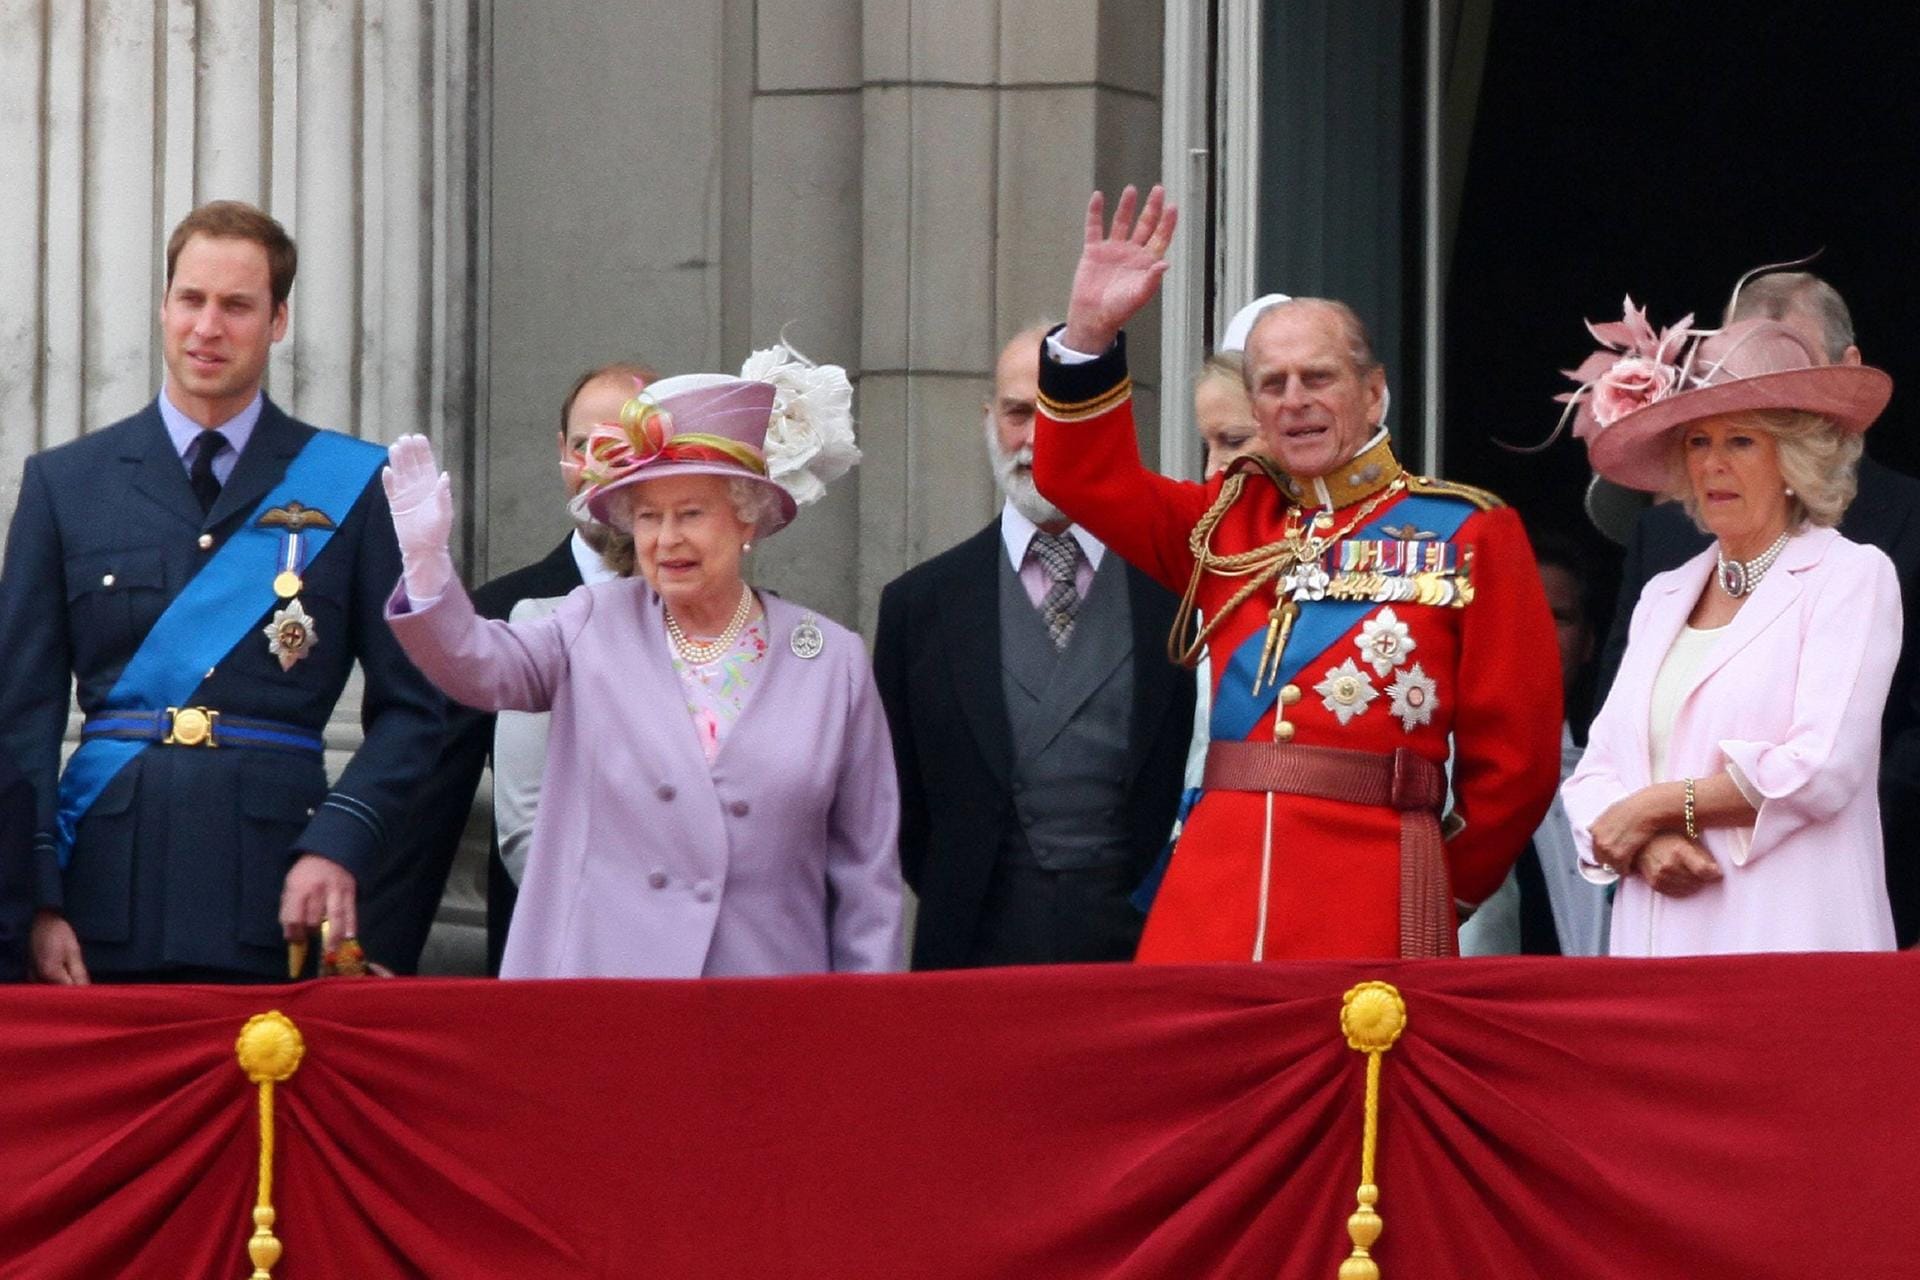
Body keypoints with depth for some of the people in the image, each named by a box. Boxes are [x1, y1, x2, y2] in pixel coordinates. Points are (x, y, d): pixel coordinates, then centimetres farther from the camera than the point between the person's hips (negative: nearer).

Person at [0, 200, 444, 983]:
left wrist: (340, 844, -10)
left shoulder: (350, 486, 7)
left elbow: (408, 706, 6)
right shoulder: (64, 483, 10)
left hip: (274, 897, -1)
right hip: (107, 896, 1)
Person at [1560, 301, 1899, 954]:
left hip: (1789, 936, -5)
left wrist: (1657, 806, -6)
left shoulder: (1853, 577, 0)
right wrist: (1645, 847, -10)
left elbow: (1821, 769, -12)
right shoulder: (1662, 598, 18)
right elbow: (1597, 772, 11)